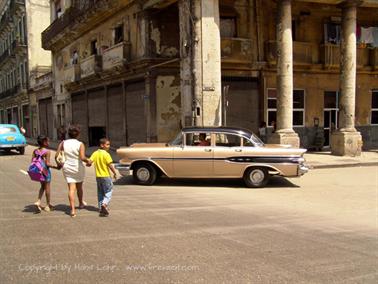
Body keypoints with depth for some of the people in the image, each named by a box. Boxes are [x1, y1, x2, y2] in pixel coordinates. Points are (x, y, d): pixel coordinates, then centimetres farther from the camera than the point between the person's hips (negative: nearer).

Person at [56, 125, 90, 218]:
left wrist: (59, 164, 13)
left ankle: (73, 209, -10)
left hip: (67, 168, 1)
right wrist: (88, 161, -5)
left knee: (71, 188, 1)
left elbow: (56, 156, -4)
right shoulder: (80, 144, -13)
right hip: (78, 168, -1)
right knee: (79, 187, 20)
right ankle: (81, 203, 42)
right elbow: (82, 158, -25)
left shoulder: (63, 143, -3)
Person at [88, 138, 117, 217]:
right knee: (108, 191, 3)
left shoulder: (95, 153, 2)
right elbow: (110, 165, -18)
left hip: (98, 176, 6)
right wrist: (115, 173, -6)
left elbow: (90, 161, -8)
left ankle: (101, 208, 19)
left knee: (100, 193, 15)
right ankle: (104, 204, -20)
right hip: (106, 176, -6)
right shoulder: (106, 154, -14)